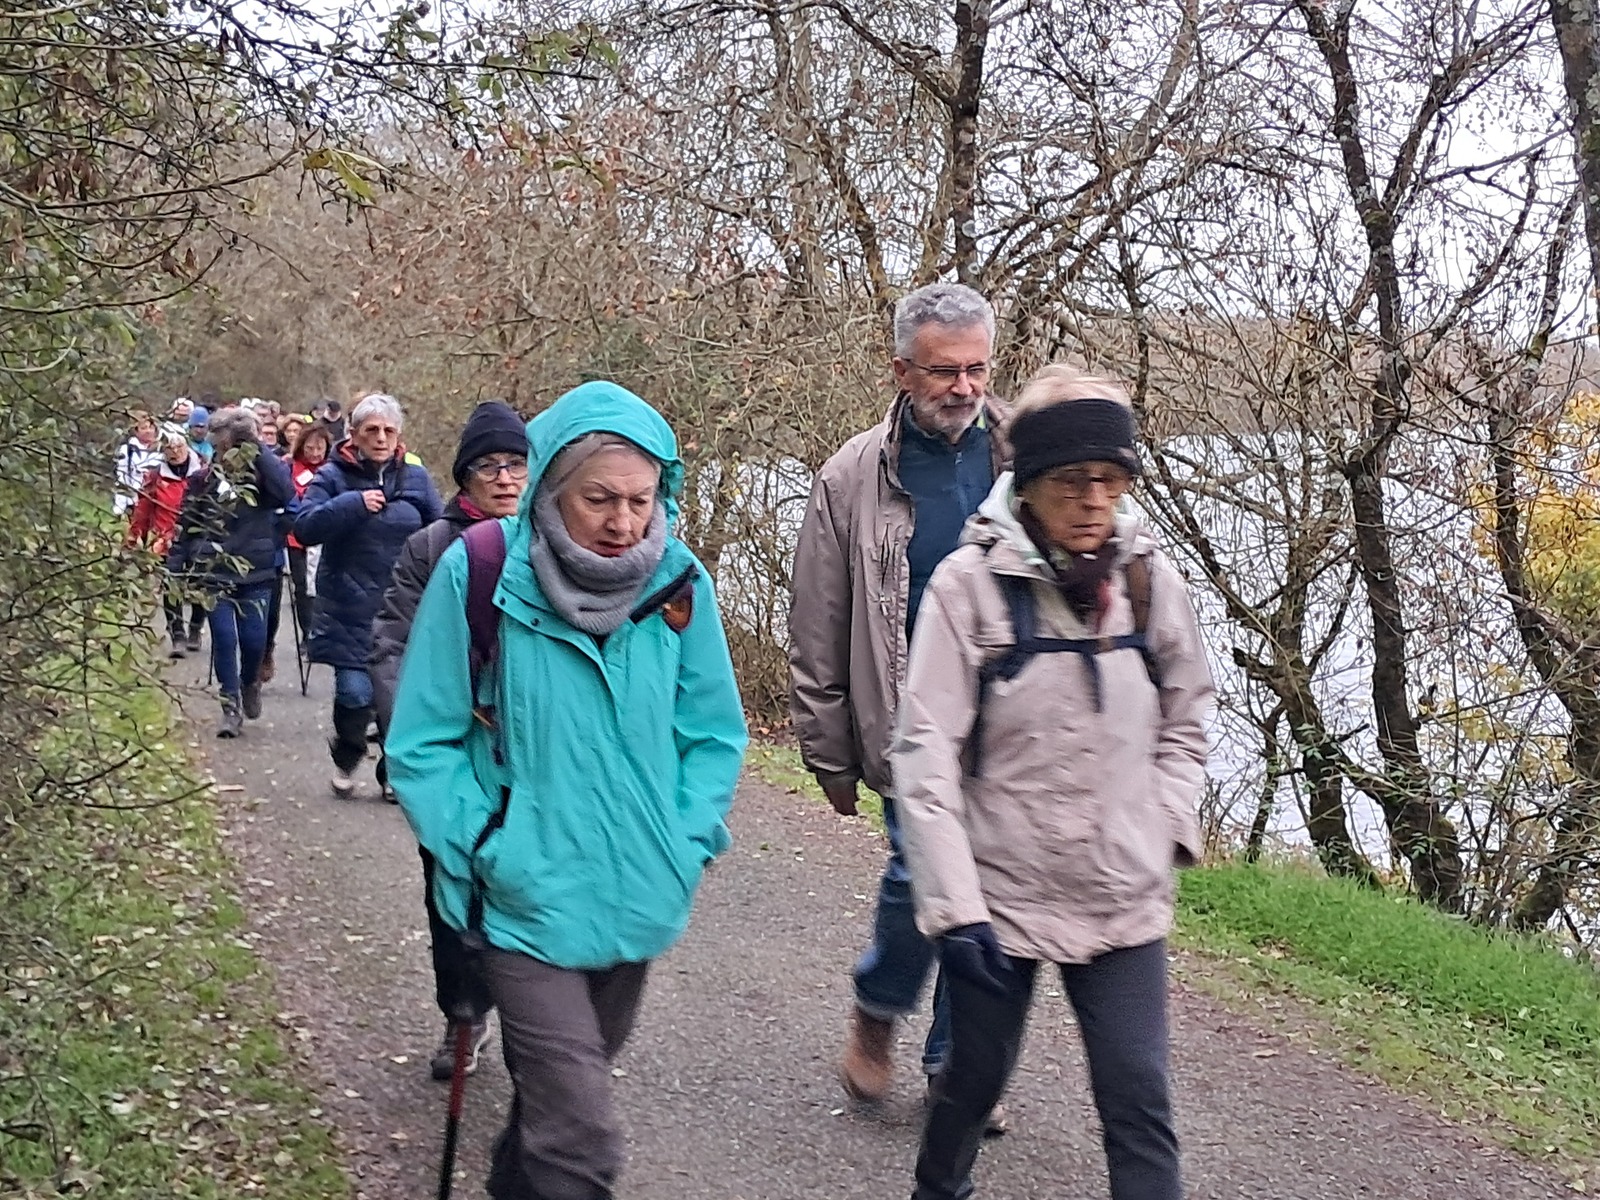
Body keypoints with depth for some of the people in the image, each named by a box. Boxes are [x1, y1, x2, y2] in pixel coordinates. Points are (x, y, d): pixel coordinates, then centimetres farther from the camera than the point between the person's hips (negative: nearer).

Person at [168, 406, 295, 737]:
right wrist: (175, 569, 4)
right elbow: (185, 526, 9)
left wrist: (258, 450, -20)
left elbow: (286, 494, -23)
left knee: (253, 639, -3)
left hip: (255, 574, -1)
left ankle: (250, 683, 30)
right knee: (224, 638, -3)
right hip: (214, 574, 1)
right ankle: (231, 707, 9)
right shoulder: (202, 479, 4)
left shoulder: (263, 473, 0)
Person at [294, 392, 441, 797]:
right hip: (350, 608, -2)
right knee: (356, 692, -9)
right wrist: (352, 504, -22)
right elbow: (304, 527, -12)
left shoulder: (415, 477, 6)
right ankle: (346, 756, 21)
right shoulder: (332, 477, -1)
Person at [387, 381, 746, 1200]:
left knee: (570, 1084, 26)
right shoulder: (478, 576, -15)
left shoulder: (679, 584, -6)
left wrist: (684, 848, -3)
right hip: (530, 908, -4)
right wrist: (489, 854, -13)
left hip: (636, 903, 4)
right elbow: (424, 745, -8)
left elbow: (714, 734, 5)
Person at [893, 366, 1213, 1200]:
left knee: (1138, 1103, -1)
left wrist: (1165, 832, 0)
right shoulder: (971, 583, -13)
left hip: (1125, 903, 2)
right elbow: (926, 753, -14)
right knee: (976, 1077, 16)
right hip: (1000, 895, -2)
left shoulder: (1148, 579, -1)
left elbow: (1185, 721, 13)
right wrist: (955, 906, -17)